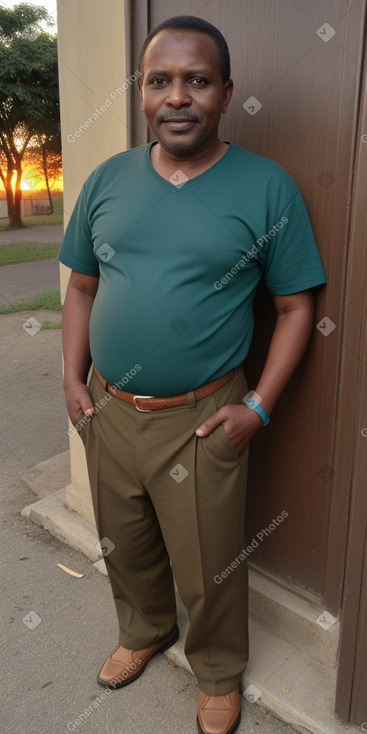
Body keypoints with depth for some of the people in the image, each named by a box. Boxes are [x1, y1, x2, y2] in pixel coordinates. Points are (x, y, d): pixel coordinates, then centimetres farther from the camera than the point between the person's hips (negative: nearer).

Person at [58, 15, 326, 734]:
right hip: (107, 408, 4)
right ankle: (144, 632, 53)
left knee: (208, 569, 12)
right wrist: (73, 379, 3)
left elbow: (295, 306, -5)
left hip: (201, 419, -3)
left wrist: (257, 407, -12)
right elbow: (82, 287, 11)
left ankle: (219, 675, 42)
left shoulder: (267, 186, -8)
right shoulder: (107, 180, 4)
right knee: (125, 547, 23)